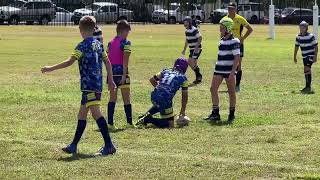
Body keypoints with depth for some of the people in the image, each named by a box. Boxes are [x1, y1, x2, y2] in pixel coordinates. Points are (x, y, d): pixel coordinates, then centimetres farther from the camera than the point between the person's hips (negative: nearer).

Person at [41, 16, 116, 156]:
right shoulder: (98, 44, 14)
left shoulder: (83, 45, -11)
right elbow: (107, 62, 19)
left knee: (95, 112, -14)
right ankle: (74, 146, 20)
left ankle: (109, 145, -20)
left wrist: (51, 69, -13)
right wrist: (110, 80, 26)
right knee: (82, 114, 14)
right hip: (97, 84, 9)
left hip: (89, 84, -9)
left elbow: (69, 62, -18)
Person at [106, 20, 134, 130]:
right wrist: (124, 75, -16)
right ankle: (129, 122, 9)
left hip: (111, 71, 5)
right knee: (126, 99, 5)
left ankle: (110, 122, 3)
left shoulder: (110, 43, 11)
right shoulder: (125, 43, -8)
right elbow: (125, 61, -14)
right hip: (121, 71, -5)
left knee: (112, 98, 9)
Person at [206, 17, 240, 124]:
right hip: (219, 69, 8)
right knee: (213, 89, -1)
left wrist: (232, 72, -22)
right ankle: (215, 114, 3)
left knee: (231, 92, 3)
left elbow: (237, 57, -16)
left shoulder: (234, 41, -12)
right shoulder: (222, 40, 12)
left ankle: (232, 114, 13)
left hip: (229, 70, -8)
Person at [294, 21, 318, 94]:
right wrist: (295, 57, 14)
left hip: (310, 55, -6)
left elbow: (316, 46, -10)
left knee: (307, 70, -18)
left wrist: (315, 57, -14)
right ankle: (308, 87, 20)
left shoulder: (311, 36, -14)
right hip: (304, 56, 6)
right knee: (307, 71, 11)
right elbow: (296, 47, 13)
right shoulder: (298, 37, 2)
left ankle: (308, 87, -17)